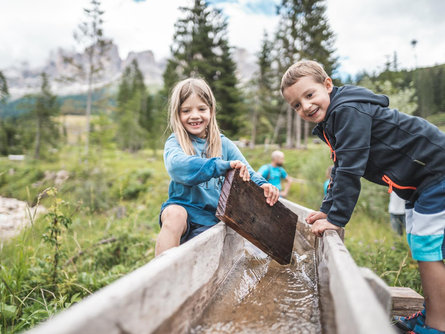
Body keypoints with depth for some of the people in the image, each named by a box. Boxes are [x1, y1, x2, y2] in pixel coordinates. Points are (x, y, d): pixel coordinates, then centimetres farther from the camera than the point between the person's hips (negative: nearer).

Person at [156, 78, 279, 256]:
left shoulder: (223, 144, 9)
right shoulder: (174, 142, -1)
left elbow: (246, 173, 2)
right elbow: (177, 165, -25)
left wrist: (262, 185, -22)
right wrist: (223, 166, -36)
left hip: (210, 217, 2)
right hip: (182, 206, -2)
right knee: (174, 214, -34)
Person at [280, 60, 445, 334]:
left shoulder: (348, 111, -24)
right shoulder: (334, 118, 8)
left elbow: (351, 169, -28)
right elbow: (340, 169, 14)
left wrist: (337, 218, -22)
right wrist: (328, 209, 11)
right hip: (420, 182, 10)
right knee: (420, 247, 16)